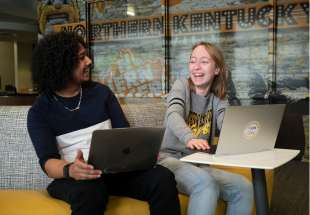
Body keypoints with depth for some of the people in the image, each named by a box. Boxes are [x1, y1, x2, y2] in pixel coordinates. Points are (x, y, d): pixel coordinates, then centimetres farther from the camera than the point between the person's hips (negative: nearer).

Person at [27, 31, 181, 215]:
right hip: (75, 178, -3)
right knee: (89, 191, -41)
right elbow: (48, 161, -7)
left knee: (163, 178, -26)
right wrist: (70, 170, -31)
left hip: (115, 168, 4)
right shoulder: (39, 111, 3)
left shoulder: (101, 92, 12)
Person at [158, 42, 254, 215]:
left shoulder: (219, 98, 11)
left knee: (244, 187, -15)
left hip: (199, 165, 5)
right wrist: (190, 138, -44)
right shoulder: (182, 86, 1)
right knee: (207, 183, -32)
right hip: (171, 159, -4)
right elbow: (173, 116, -21)